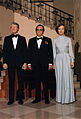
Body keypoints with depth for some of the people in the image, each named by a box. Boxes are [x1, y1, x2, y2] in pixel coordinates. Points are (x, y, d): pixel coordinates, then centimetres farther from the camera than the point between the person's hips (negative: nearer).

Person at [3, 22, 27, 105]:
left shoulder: (22, 38, 9)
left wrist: (25, 62, -4)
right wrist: (4, 62, -3)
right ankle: (11, 99, 13)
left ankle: (20, 98, 13)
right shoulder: (7, 38, 11)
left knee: (20, 81, 3)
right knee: (11, 81, 5)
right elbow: (4, 51, 6)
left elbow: (25, 51, 4)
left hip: (20, 63, -1)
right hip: (10, 63, 1)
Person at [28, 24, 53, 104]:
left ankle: (46, 98, 9)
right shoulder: (31, 40, 15)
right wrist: (29, 63, 5)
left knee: (45, 81, 0)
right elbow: (29, 52, 12)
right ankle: (37, 97, 14)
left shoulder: (48, 40, 10)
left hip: (44, 64, -2)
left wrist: (50, 63, -3)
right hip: (35, 64, 2)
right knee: (36, 81, 5)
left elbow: (50, 52, 5)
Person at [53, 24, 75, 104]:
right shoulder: (55, 40, 10)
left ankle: (68, 97, 6)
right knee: (59, 78, 1)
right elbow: (54, 52, 10)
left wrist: (72, 61, -4)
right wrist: (54, 63, 4)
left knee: (67, 78, -3)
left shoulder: (68, 39, 8)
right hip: (58, 59, 1)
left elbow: (70, 50, 5)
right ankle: (60, 97, 10)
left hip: (66, 59, -1)